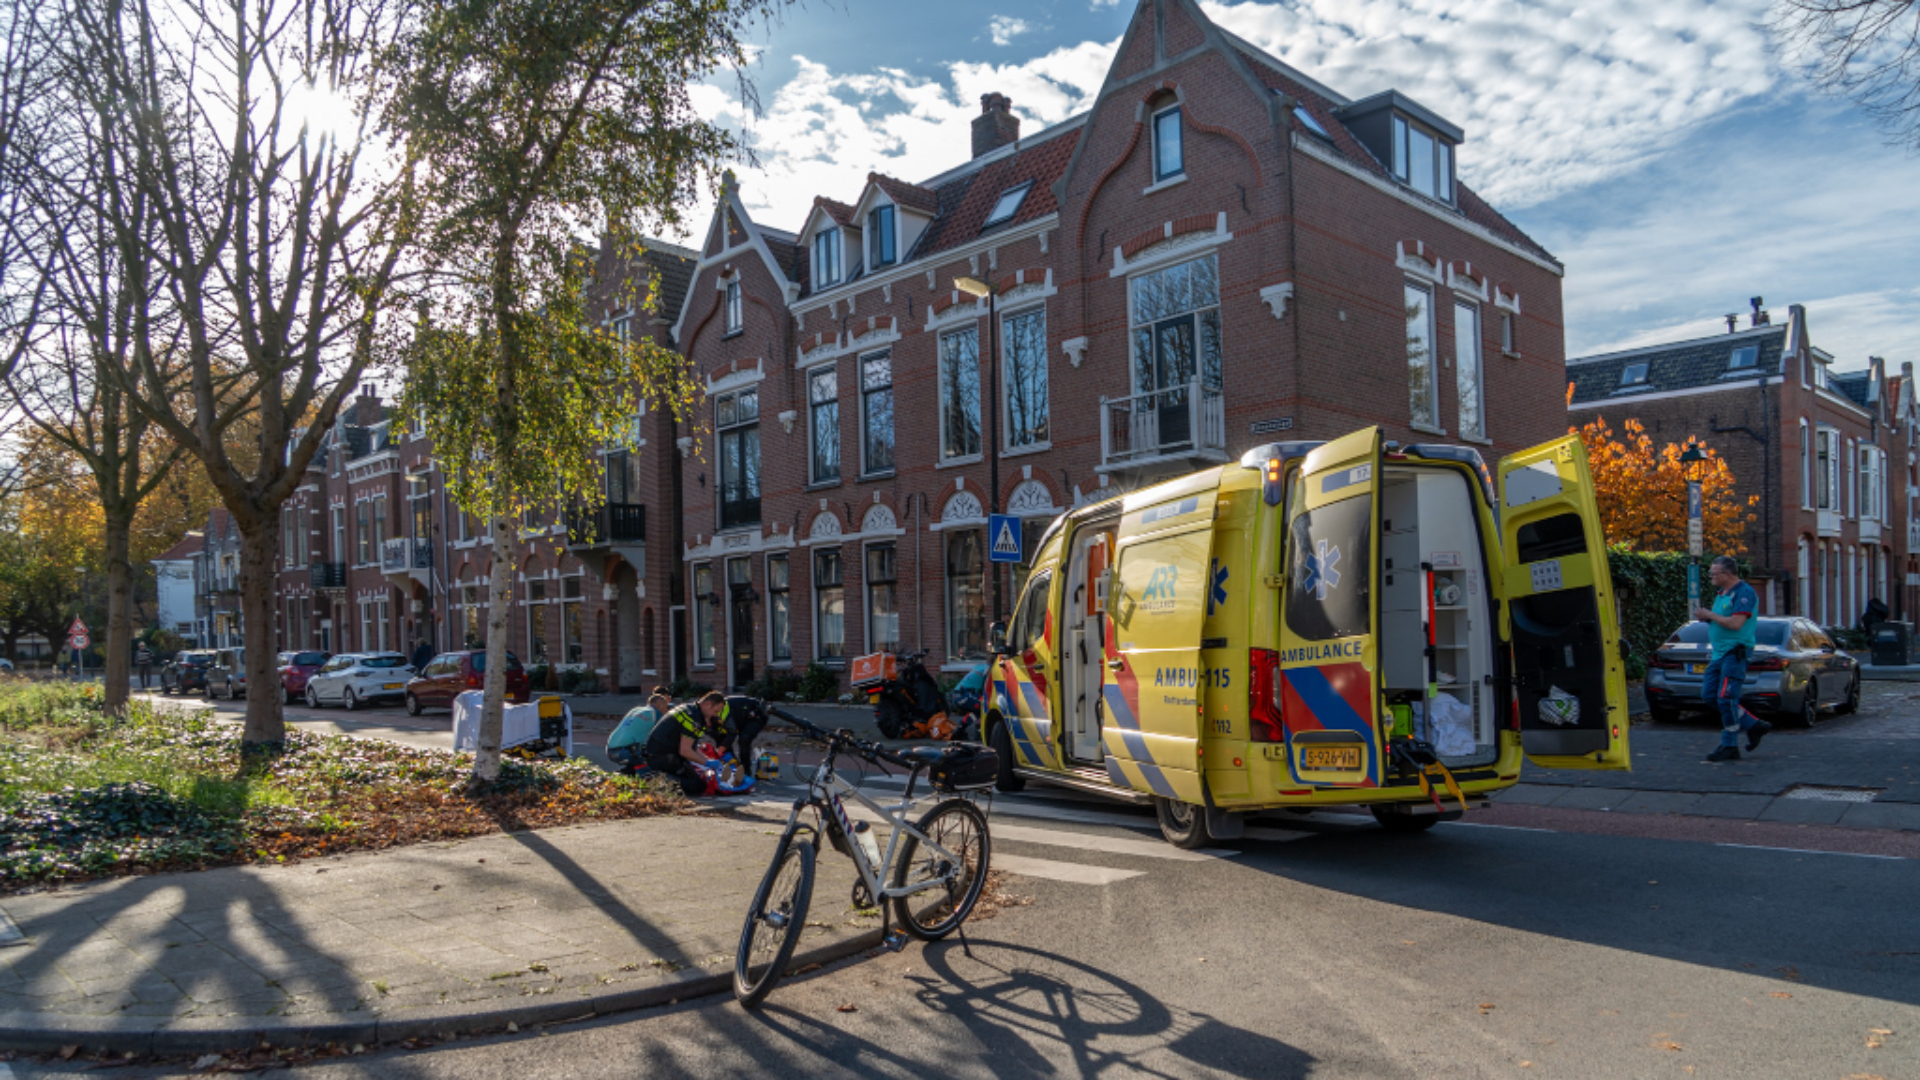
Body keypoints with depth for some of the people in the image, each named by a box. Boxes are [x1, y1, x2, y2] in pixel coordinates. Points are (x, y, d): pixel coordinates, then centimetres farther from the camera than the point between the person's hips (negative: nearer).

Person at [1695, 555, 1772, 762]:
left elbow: (1735, 623, -23)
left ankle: (1730, 747, 0)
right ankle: (1754, 725, 20)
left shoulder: (1744, 593, -13)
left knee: (1726, 698, -9)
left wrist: (1709, 614, -12)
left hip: (1735, 652, -10)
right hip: (1719, 652, 10)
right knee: (1709, 694, 9)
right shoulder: (1721, 593, 16)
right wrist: (1706, 618, 5)